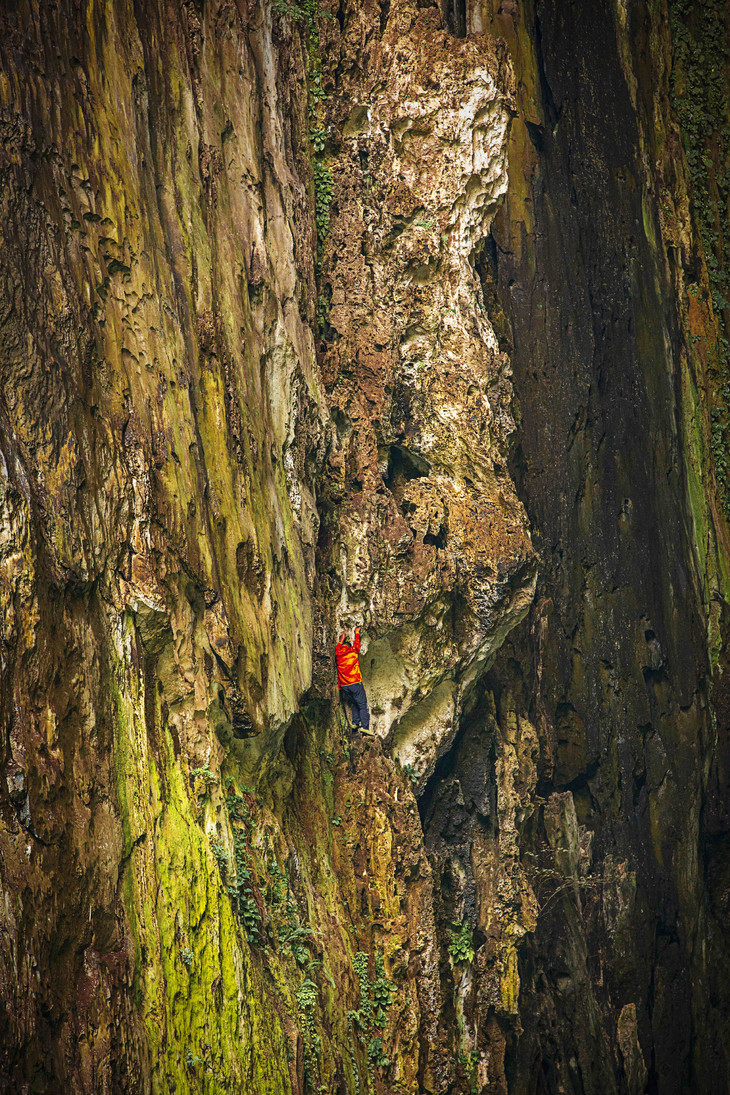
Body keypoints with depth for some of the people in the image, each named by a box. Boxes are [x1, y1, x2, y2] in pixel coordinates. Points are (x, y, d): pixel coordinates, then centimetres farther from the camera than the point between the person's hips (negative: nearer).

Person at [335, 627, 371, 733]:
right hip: (355, 683, -4)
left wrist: (342, 639, 48)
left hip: (344, 686, 4)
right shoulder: (353, 651, 3)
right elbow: (357, 643, 22)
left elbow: (337, 649, 32)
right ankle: (364, 726, -18)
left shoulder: (338, 655, 9)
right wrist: (357, 633, 40)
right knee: (363, 705, -5)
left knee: (354, 704, 20)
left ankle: (355, 722, 7)